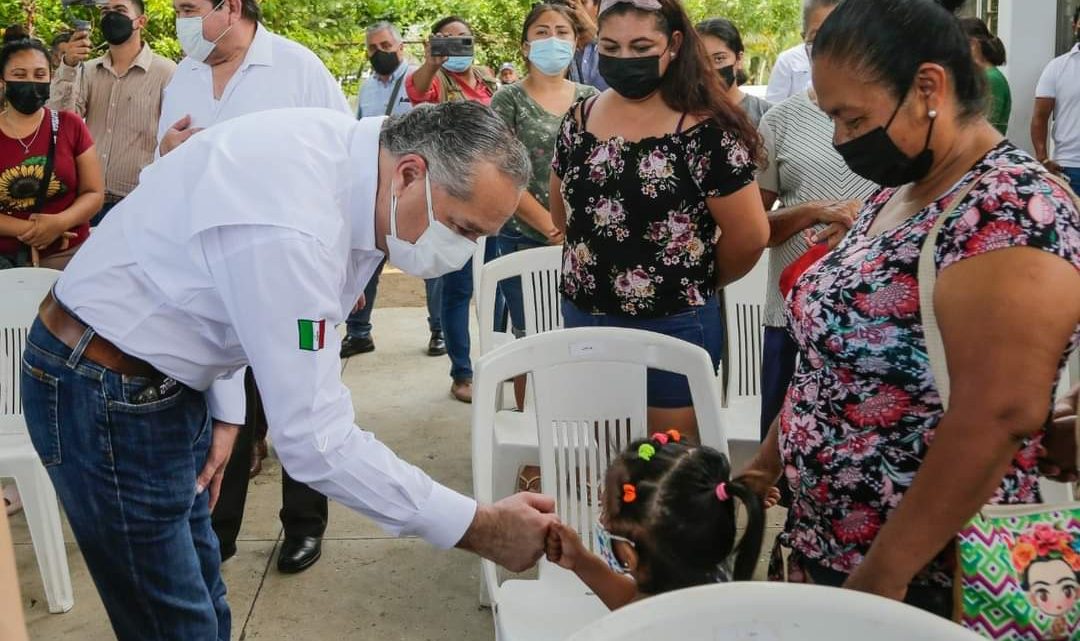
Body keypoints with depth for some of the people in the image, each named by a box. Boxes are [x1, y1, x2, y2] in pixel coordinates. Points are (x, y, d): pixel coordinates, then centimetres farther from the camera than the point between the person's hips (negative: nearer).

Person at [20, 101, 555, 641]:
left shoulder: (346, 144, -6)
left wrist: (224, 409, 5)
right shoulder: (291, 229, -35)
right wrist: (482, 529, -27)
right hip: (104, 394, -9)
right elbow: (318, 441, -33)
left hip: (163, 376, 9)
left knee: (200, 595, 19)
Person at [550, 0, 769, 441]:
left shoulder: (705, 130, -14)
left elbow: (749, 236, -11)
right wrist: (599, 262, 13)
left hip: (672, 326, -5)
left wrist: (697, 283, 4)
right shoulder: (579, 121, 3)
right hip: (582, 319, 5)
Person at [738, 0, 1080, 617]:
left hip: (920, 580, -8)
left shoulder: (1009, 212, -22)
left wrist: (882, 576, -23)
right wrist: (771, 457, 13)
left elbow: (997, 418, -27)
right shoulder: (896, 193, 6)